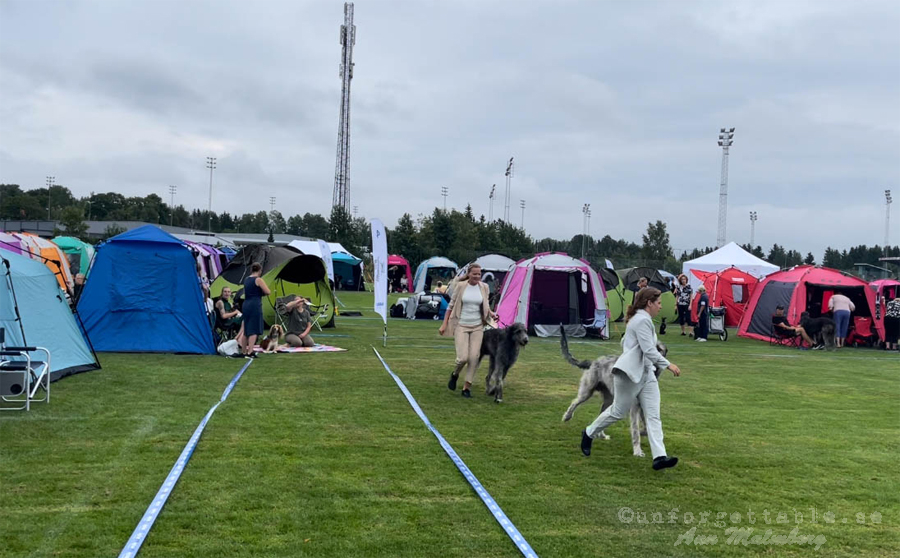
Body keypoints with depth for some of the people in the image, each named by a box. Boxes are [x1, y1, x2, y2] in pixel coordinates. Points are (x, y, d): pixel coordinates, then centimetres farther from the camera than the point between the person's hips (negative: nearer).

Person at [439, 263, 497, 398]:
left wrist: (491, 313, -4)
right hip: (461, 326, -3)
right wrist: (444, 324, 0)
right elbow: (451, 306, 2)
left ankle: (466, 387, 9)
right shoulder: (460, 286, -4)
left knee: (474, 357, -5)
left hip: (477, 326, 3)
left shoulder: (484, 287, 3)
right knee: (463, 357, -11)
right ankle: (455, 374, 23)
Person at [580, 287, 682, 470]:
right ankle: (589, 433, 27)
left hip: (646, 373, 10)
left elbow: (624, 342, 23)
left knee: (653, 415, -2)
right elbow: (649, 350, -23)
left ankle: (659, 456, -9)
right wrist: (668, 365, -21)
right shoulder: (642, 320, -17)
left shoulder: (640, 319, 15)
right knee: (618, 412, 5)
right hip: (630, 373, -10)